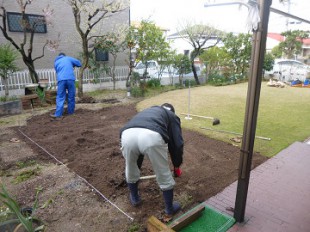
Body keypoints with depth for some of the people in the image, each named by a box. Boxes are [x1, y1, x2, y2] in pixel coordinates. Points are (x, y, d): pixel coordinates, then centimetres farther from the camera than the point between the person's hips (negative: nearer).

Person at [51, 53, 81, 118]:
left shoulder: (56, 62, 25)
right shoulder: (68, 58, 18)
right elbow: (79, 63, 19)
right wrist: (72, 65, 36)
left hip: (61, 80, 1)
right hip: (70, 79, -1)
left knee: (60, 97, 1)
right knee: (71, 96, 9)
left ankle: (58, 114, -6)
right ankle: (70, 111, 17)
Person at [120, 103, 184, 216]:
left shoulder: (145, 112, 45)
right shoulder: (172, 116, 33)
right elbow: (177, 143, 21)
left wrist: (137, 166, 59)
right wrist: (177, 165, 38)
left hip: (127, 134, 4)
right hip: (152, 136, -4)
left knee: (130, 170, 33)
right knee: (164, 175, 21)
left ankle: (134, 198, 55)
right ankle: (170, 208, 41)